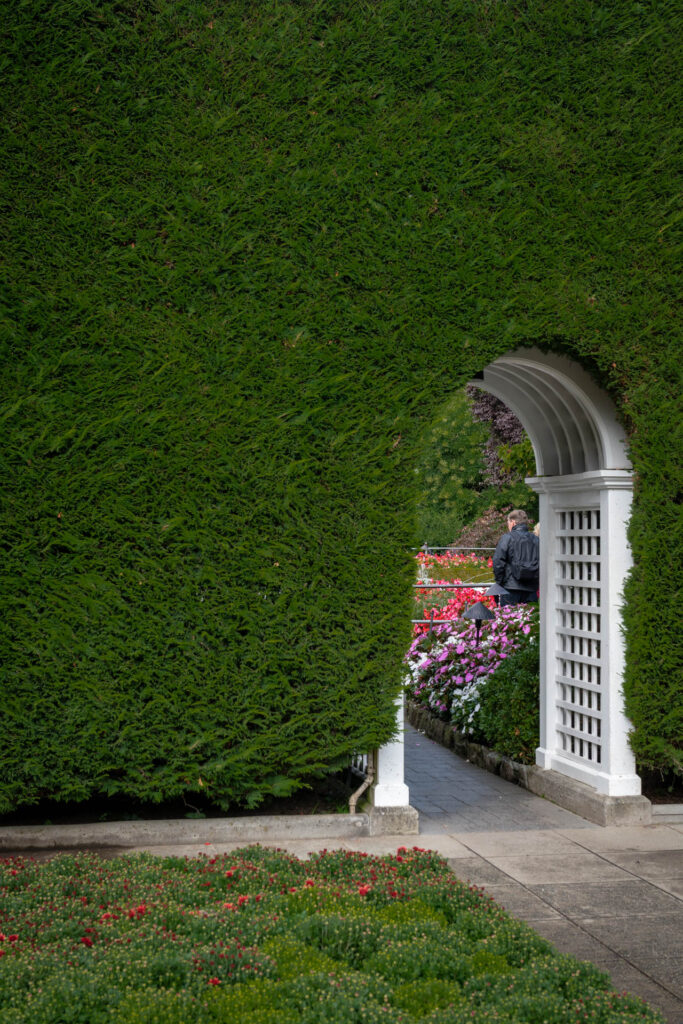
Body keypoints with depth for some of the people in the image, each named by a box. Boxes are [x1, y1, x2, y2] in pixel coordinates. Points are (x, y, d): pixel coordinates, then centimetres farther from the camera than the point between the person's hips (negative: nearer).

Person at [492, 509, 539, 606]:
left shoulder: (507, 538, -3)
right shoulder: (536, 539, 10)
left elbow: (497, 562, -7)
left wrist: (499, 583, 2)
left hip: (511, 588, -4)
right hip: (531, 589, 4)